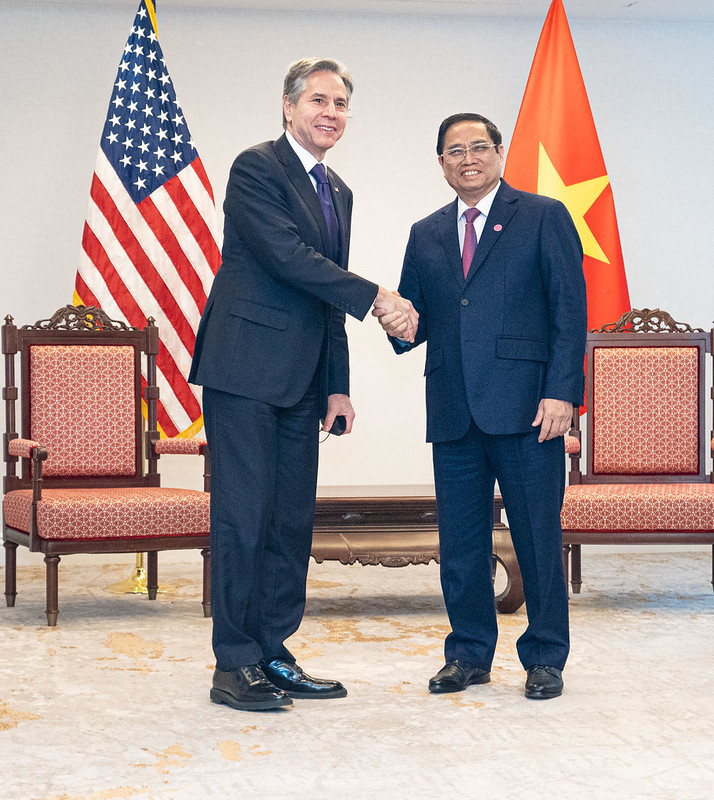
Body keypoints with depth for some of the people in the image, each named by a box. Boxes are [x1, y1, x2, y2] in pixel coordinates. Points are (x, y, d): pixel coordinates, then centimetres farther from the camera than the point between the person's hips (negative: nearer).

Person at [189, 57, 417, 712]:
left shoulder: (337, 192, 20)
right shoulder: (257, 168, -6)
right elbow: (290, 258, -18)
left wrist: (338, 386, 16)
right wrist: (376, 297, -18)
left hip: (300, 381, 8)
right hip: (245, 369, -8)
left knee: (293, 518, 7)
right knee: (244, 515, -7)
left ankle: (273, 653, 15)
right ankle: (234, 664, 0)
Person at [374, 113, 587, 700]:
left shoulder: (544, 217, 4)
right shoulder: (426, 235, 18)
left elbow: (570, 310, -2)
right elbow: (417, 316, 20)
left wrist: (561, 391, -12)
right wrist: (397, 323, -5)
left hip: (526, 408, -4)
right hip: (454, 411, 4)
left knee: (538, 537, 0)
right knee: (460, 542, 8)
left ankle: (545, 658, 12)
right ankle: (469, 655, 20)